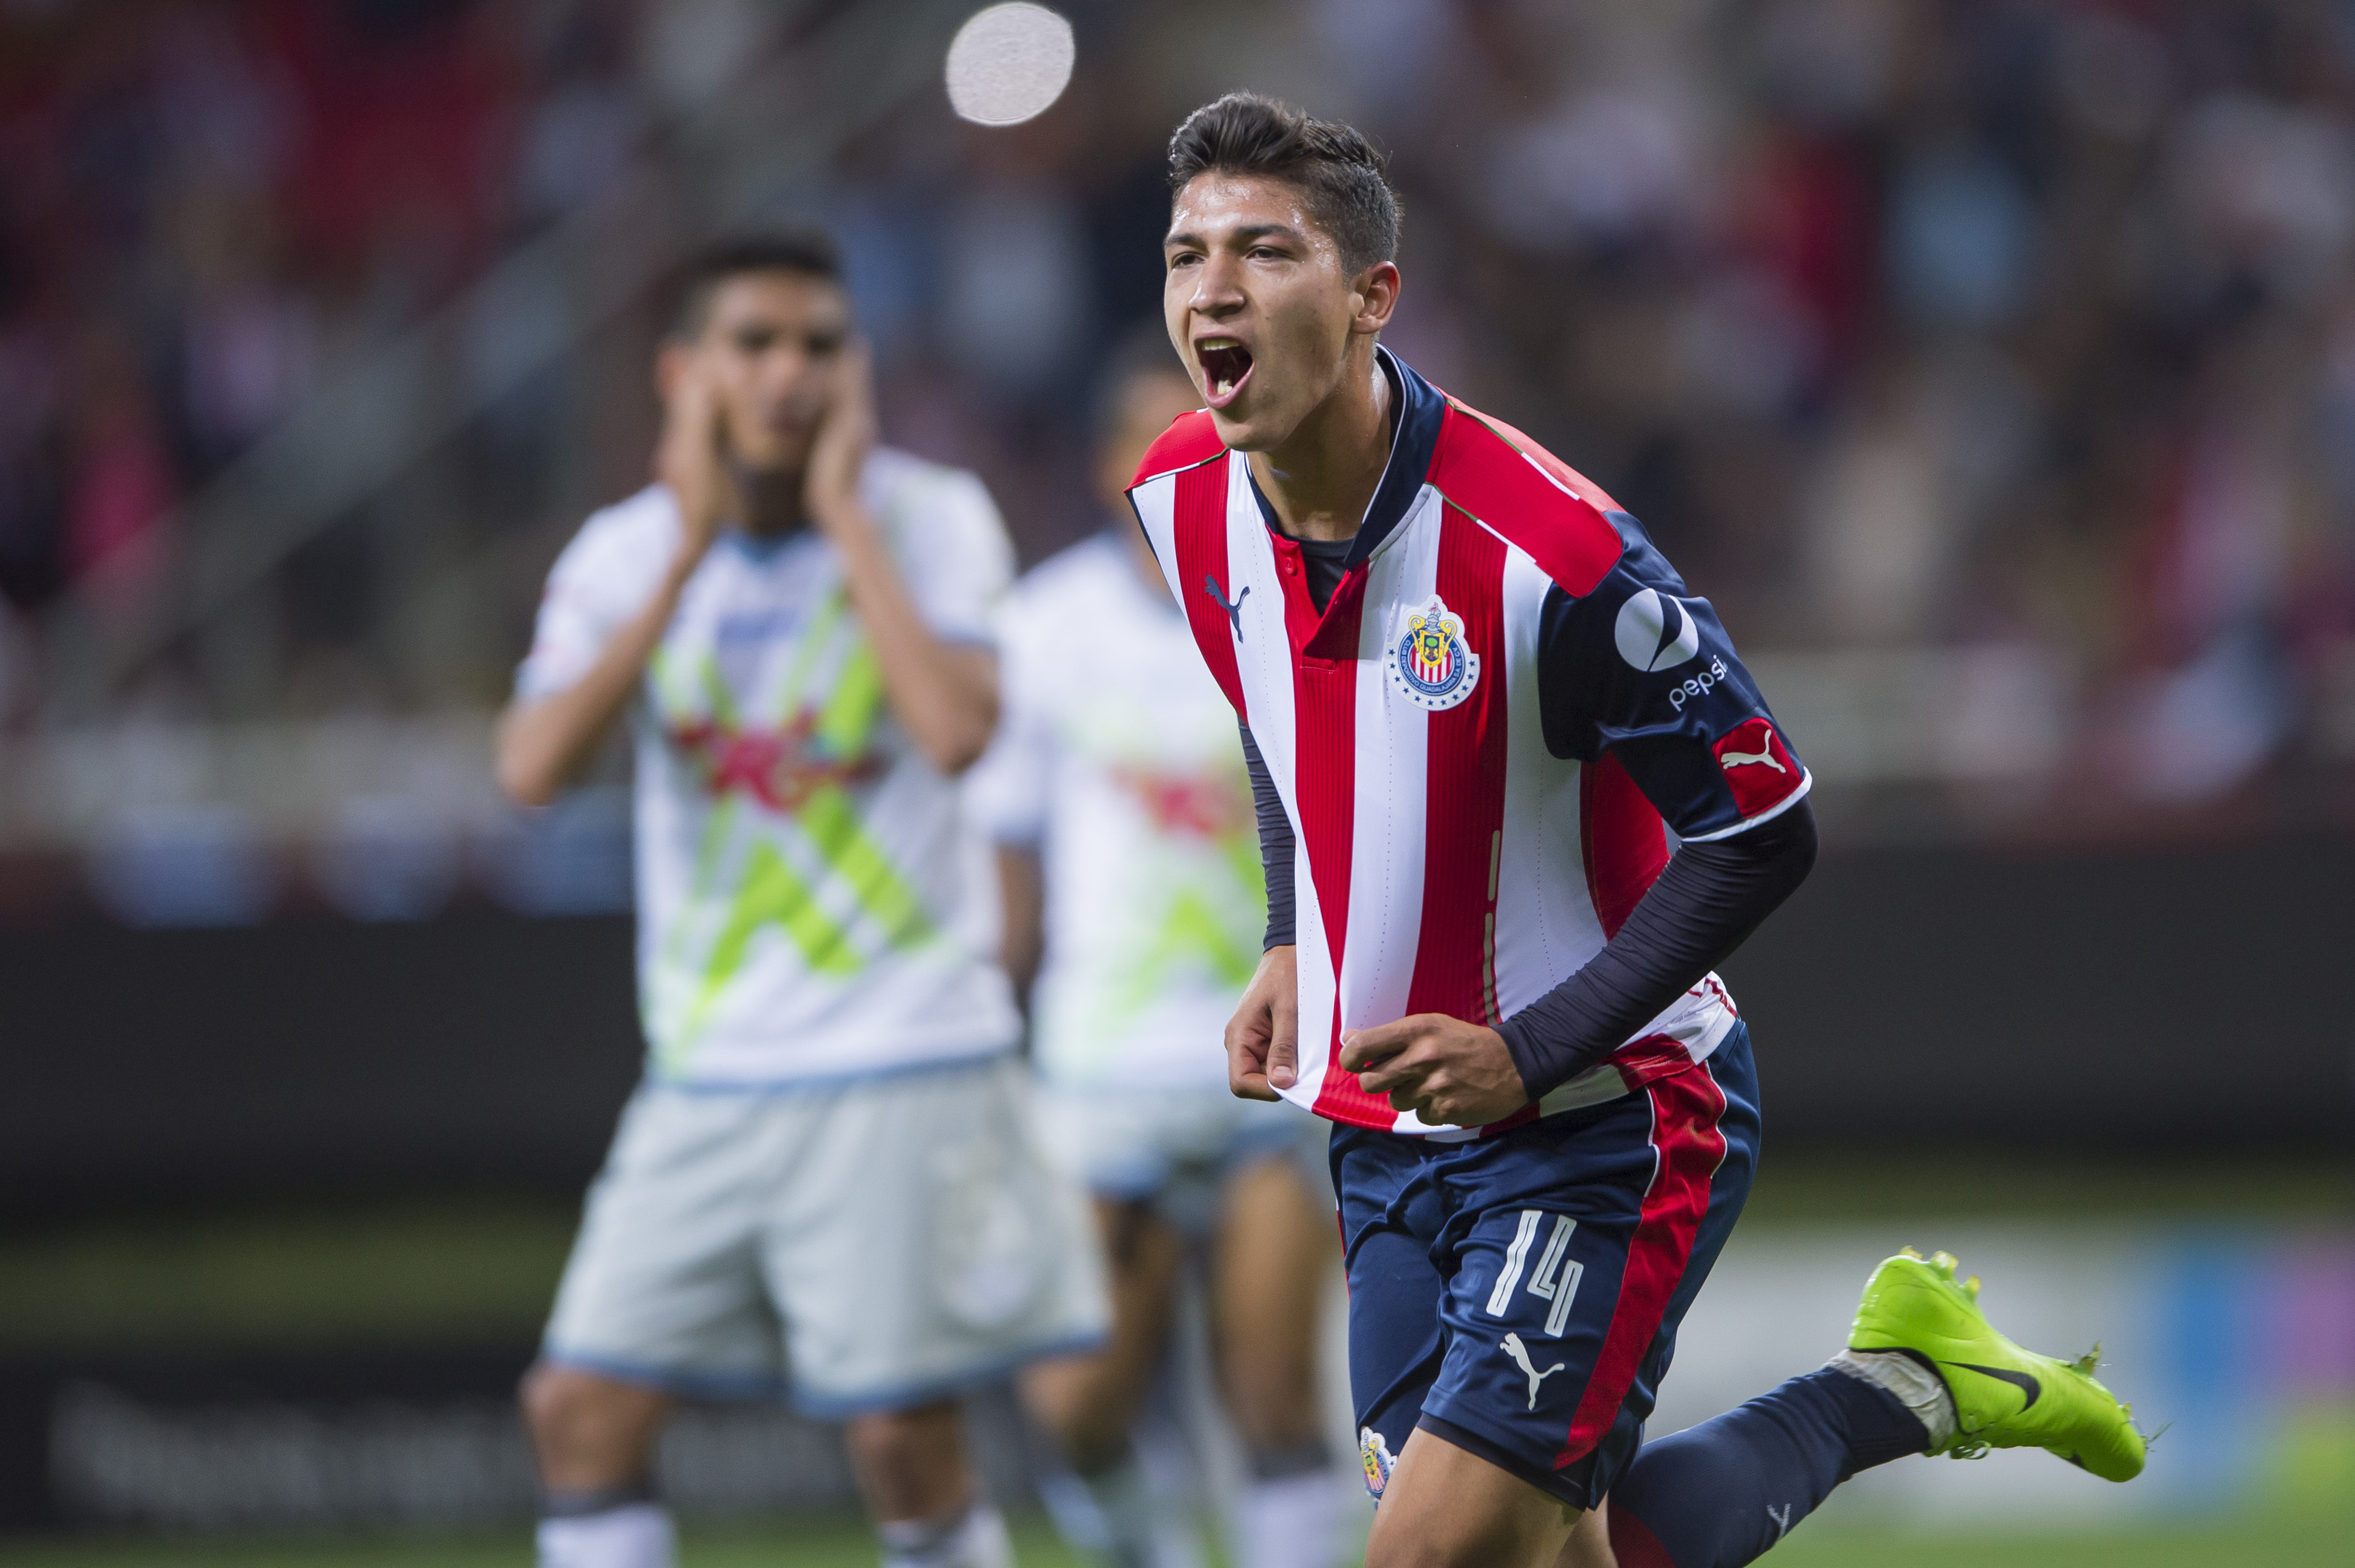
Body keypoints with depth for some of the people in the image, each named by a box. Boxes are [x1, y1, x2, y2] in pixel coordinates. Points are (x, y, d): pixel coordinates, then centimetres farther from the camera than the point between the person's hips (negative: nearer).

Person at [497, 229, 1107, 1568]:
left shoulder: (931, 519, -6)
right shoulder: (630, 553, 3)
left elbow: (958, 732, -25)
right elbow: (534, 768, -14)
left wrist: (844, 517, -17)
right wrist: (692, 553, -15)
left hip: (904, 1064, -4)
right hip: (709, 1073, 4)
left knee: (900, 1432, -5)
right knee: (583, 1406, -3)